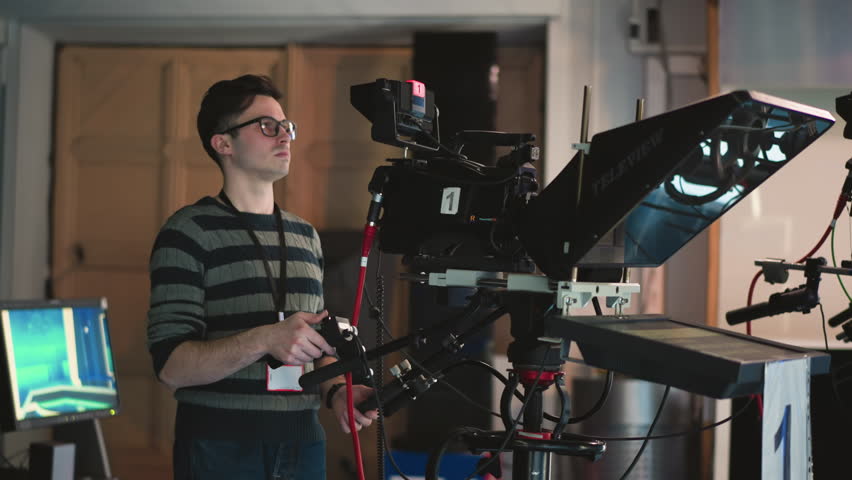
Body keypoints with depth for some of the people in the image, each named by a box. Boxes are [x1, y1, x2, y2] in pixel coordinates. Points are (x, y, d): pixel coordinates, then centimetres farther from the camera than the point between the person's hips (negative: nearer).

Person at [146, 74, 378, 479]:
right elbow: (172, 366, -14)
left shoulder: (306, 236, 13)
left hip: (303, 445, 5)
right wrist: (264, 339, -26)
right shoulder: (189, 232, -7)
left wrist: (337, 389, -1)